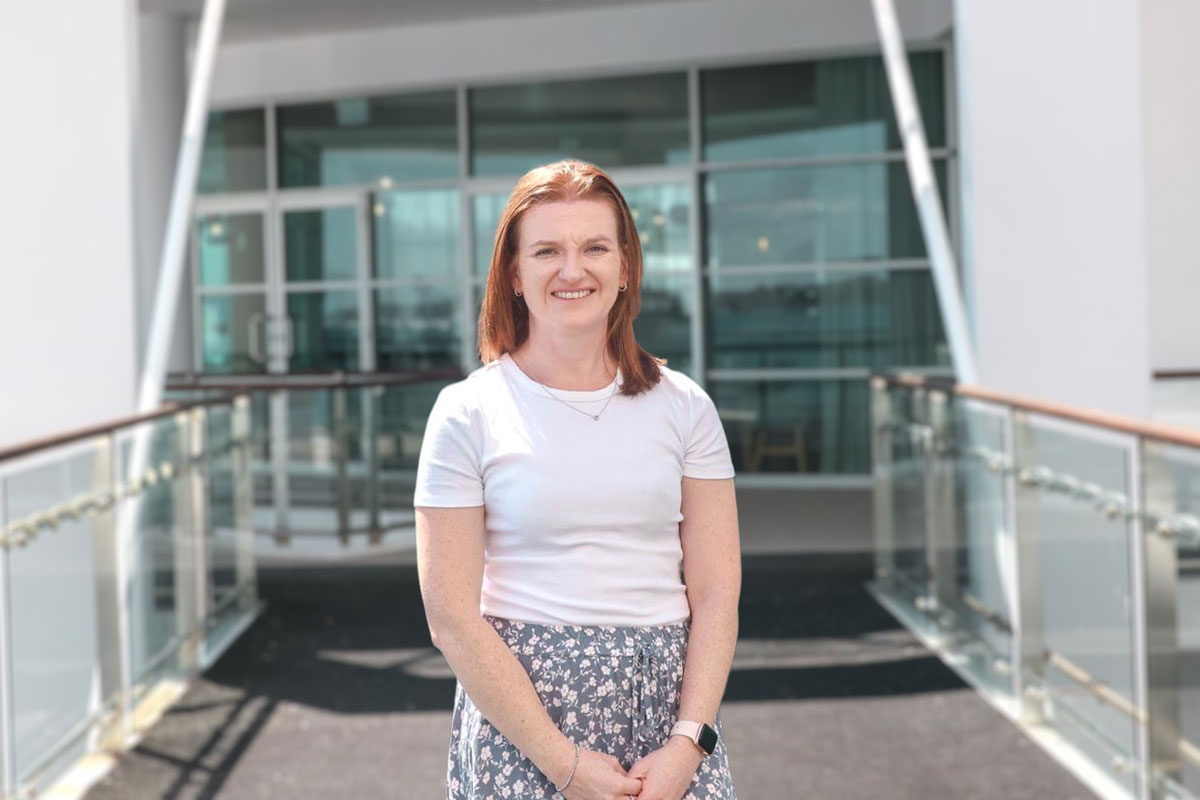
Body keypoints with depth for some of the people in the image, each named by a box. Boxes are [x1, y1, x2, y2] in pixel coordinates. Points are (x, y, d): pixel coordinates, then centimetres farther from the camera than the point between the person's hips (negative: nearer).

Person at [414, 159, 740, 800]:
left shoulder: (682, 406, 4)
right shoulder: (467, 412, -3)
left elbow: (716, 593, 2)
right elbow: (452, 619, -7)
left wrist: (687, 747, -9)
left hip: (667, 700, 2)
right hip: (517, 707, -2)